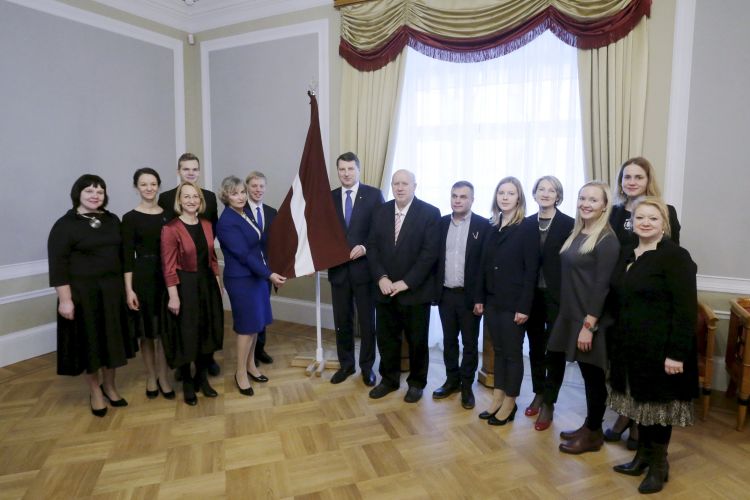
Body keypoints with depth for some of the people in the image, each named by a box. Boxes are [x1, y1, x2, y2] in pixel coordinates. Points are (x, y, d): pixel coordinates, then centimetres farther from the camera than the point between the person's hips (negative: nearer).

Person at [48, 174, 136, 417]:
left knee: (111, 339, 12)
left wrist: (126, 287, 9)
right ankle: (94, 391, 26)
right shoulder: (65, 225, -8)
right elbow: (58, 265, -11)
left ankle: (110, 386, 31)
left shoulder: (112, 220, 7)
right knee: (89, 342, 7)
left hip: (112, 290, 5)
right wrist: (65, 299, -17)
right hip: (82, 293, -4)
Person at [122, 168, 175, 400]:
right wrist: (129, 289, -10)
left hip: (166, 276, 2)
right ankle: (151, 377, 24)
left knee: (163, 330, 6)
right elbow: (127, 256, -5)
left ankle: (163, 376, 19)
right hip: (142, 277, -2)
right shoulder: (130, 218, -3)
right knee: (146, 332, 9)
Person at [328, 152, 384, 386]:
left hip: (364, 267, -3)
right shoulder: (329, 197, 7)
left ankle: (367, 366, 25)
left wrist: (365, 248, -17)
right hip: (338, 268, 3)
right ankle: (345, 364, 29)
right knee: (342, 321, 12)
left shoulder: (374, 195, -2)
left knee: (367, 321, 9)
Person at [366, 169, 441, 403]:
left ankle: (416, 383, 29)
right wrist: (381, 277, -10)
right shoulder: (380, 211, 6)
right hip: (385, 290, 4)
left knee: (417, 341, 10)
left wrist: (406, 282, -17)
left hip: (415, 291, -3)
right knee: (386, 338, 13)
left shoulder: (430, 213, -7)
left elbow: (430, 252, -13)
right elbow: (372, 247, 4)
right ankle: (389, 379, 32)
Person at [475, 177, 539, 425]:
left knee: (513, 352, 7)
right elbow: (484, 265, 9)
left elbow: (531, 270, -12)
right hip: (492, 300, 5)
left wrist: (524, 306, -16)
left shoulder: (528, 228, -9)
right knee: (498, 350, 14)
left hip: (513, 302, -5)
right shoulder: (492, 227, 8)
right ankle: (497, 398, 27)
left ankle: (510, 403, 21)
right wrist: (479, 298, 6)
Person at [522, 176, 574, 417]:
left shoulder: (569, 224, -6)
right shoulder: (527, 223, 5)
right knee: (535, 346, 14)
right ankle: (538, 394, 30)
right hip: (532, 294, 4)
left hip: (557, 296, -3)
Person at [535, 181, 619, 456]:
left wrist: (588, 325, -20)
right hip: (567, 314, 8)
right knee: (553, 358, 15)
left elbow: (602, 286, -17)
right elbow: (568, 276, 10)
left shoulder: (607, 240, -13)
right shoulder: (576, 234, 10)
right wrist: (564, 314, 10)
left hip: (589, 319, -8)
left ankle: (593, 433, 22)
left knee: (592, 373, 5)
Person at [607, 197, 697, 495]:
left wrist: (677, 353, -21)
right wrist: (618, 339, 12)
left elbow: (686, 309, -18)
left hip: (660, 347, -6)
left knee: (658, 404, 8)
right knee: (640, 401, 17)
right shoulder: (627, 254, 8)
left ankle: (659, 464, 26)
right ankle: (643, 455, 34)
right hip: (630, 345, 7)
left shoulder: (676, 256, -13)